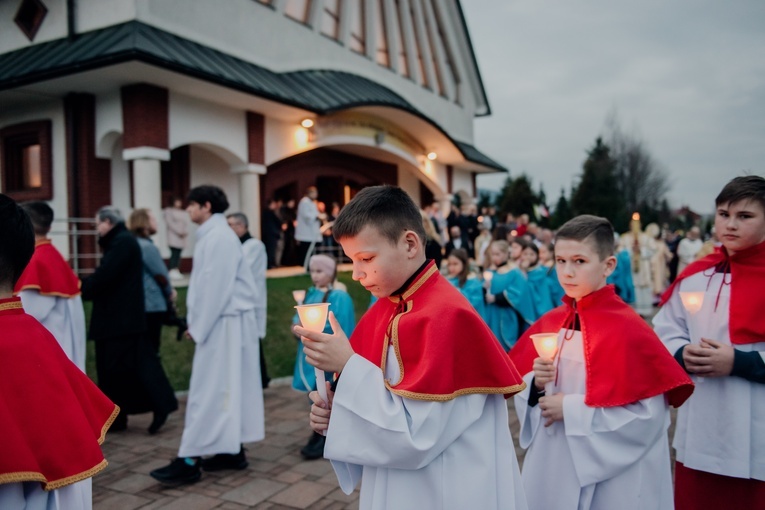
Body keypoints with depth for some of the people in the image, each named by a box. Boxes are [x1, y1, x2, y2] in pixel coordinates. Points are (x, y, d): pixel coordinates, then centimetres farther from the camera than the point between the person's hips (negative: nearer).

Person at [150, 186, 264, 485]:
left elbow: (216, 287, -20)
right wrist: (196, 324, 12)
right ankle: (233, 451, 20)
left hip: (223, 322, -10)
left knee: (210, 390, -6)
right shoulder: (211, 235, 14)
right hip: (220, 321, 10)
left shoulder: (219, 236, -15)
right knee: (228, 387, 12)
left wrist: (198, 327, -15)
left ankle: (191, 461, 0)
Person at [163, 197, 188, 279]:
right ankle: (172, 271, -13)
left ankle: (176, 271, 2)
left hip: (182, 237, 5)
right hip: (173, 236, -5)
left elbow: (186, 224, 12)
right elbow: (170, 223, -7)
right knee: (174, 253, -13)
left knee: (178, 254, 1)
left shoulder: (184, 213, 19)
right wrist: (179, 232, -14)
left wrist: (185, 232, -8)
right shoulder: (169, 211, 4)